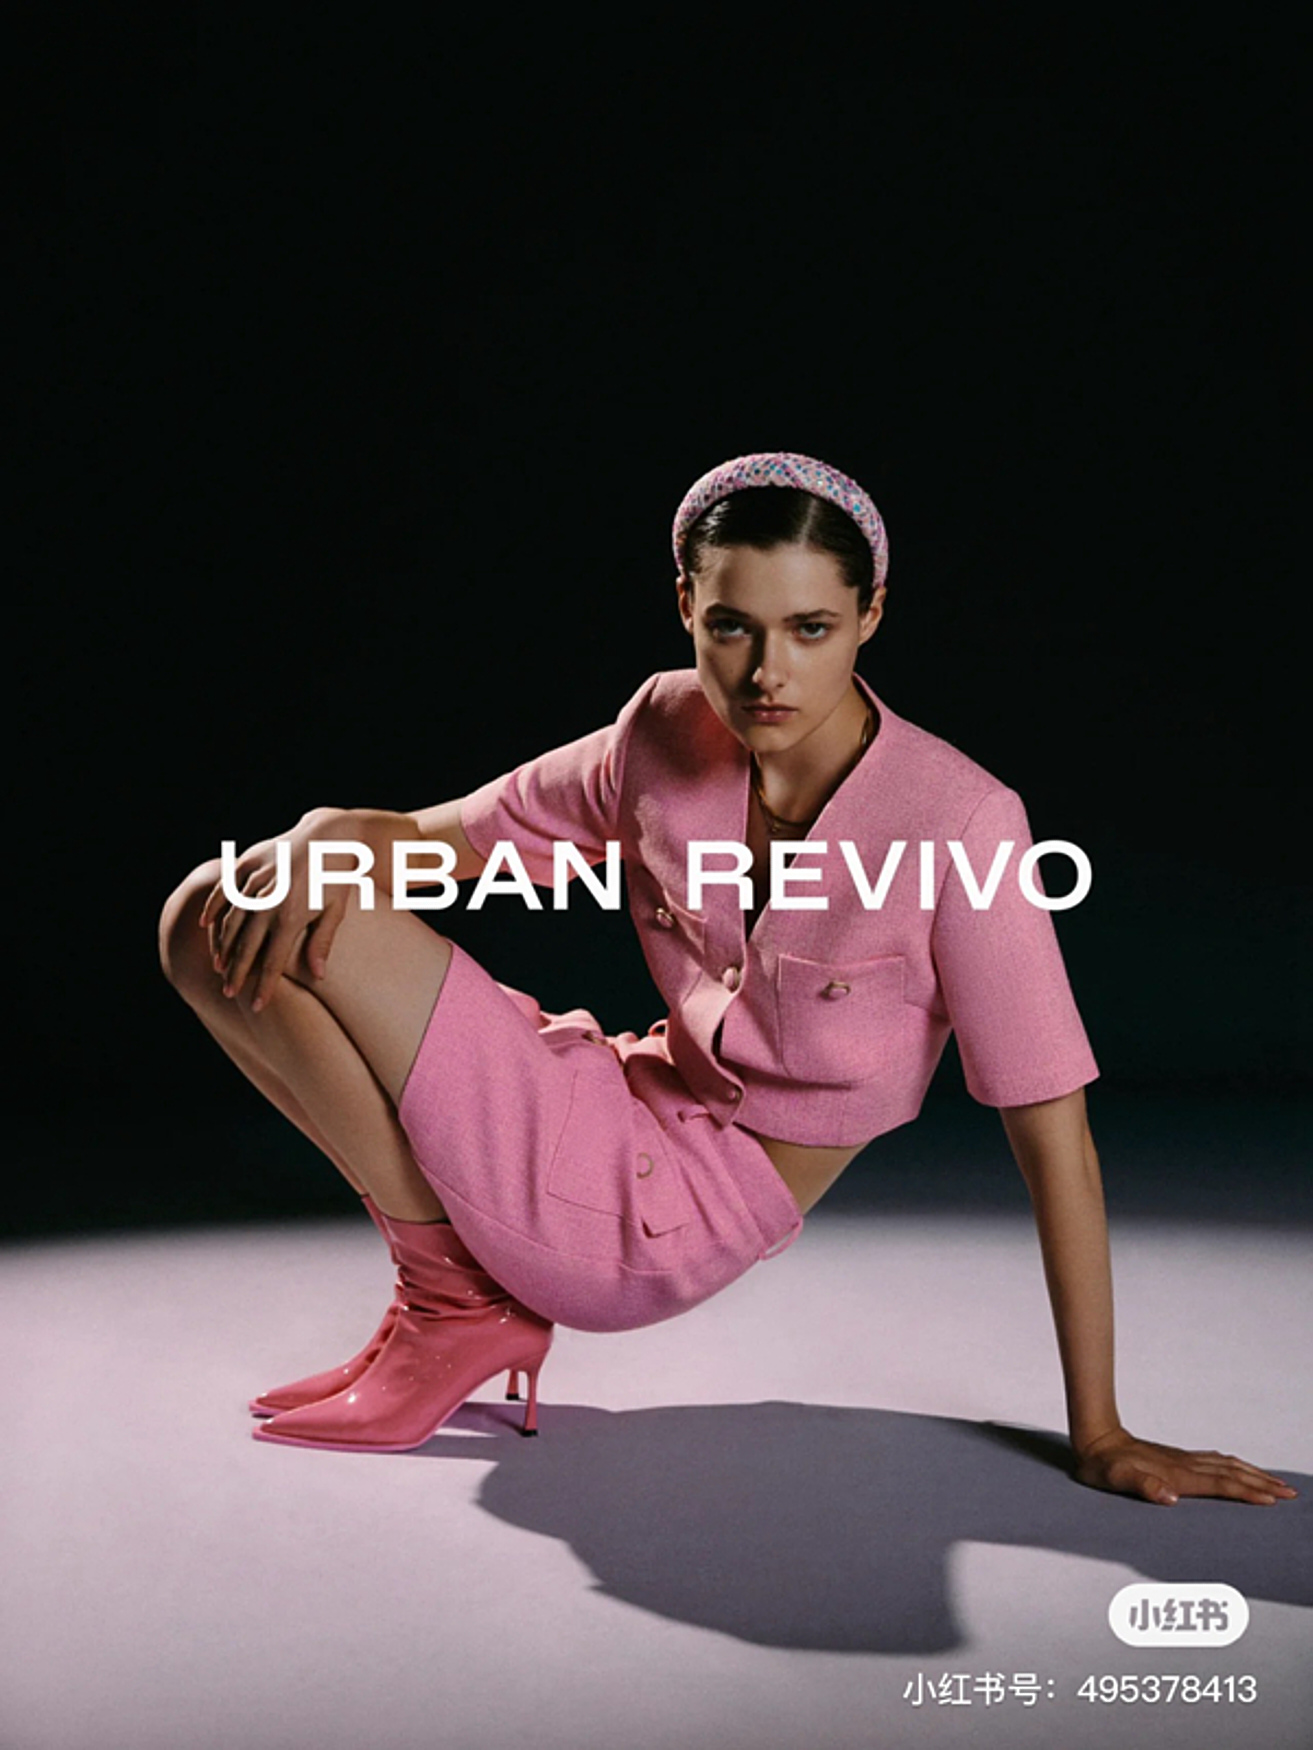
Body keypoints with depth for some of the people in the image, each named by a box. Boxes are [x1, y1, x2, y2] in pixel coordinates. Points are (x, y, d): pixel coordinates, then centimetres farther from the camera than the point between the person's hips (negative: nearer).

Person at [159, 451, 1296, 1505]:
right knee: (217, 925, -1)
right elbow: (441, 840, 6)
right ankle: (457, 1284, 6)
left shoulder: (957, 821, -20)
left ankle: (458, 1306, 3)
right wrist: (331, 835, -19)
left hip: (668, 1224, -6)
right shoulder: (669, 732, -4)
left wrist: (1100, 1435, -15)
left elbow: (1053, 1130, -17)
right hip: (607, 1124, 6)